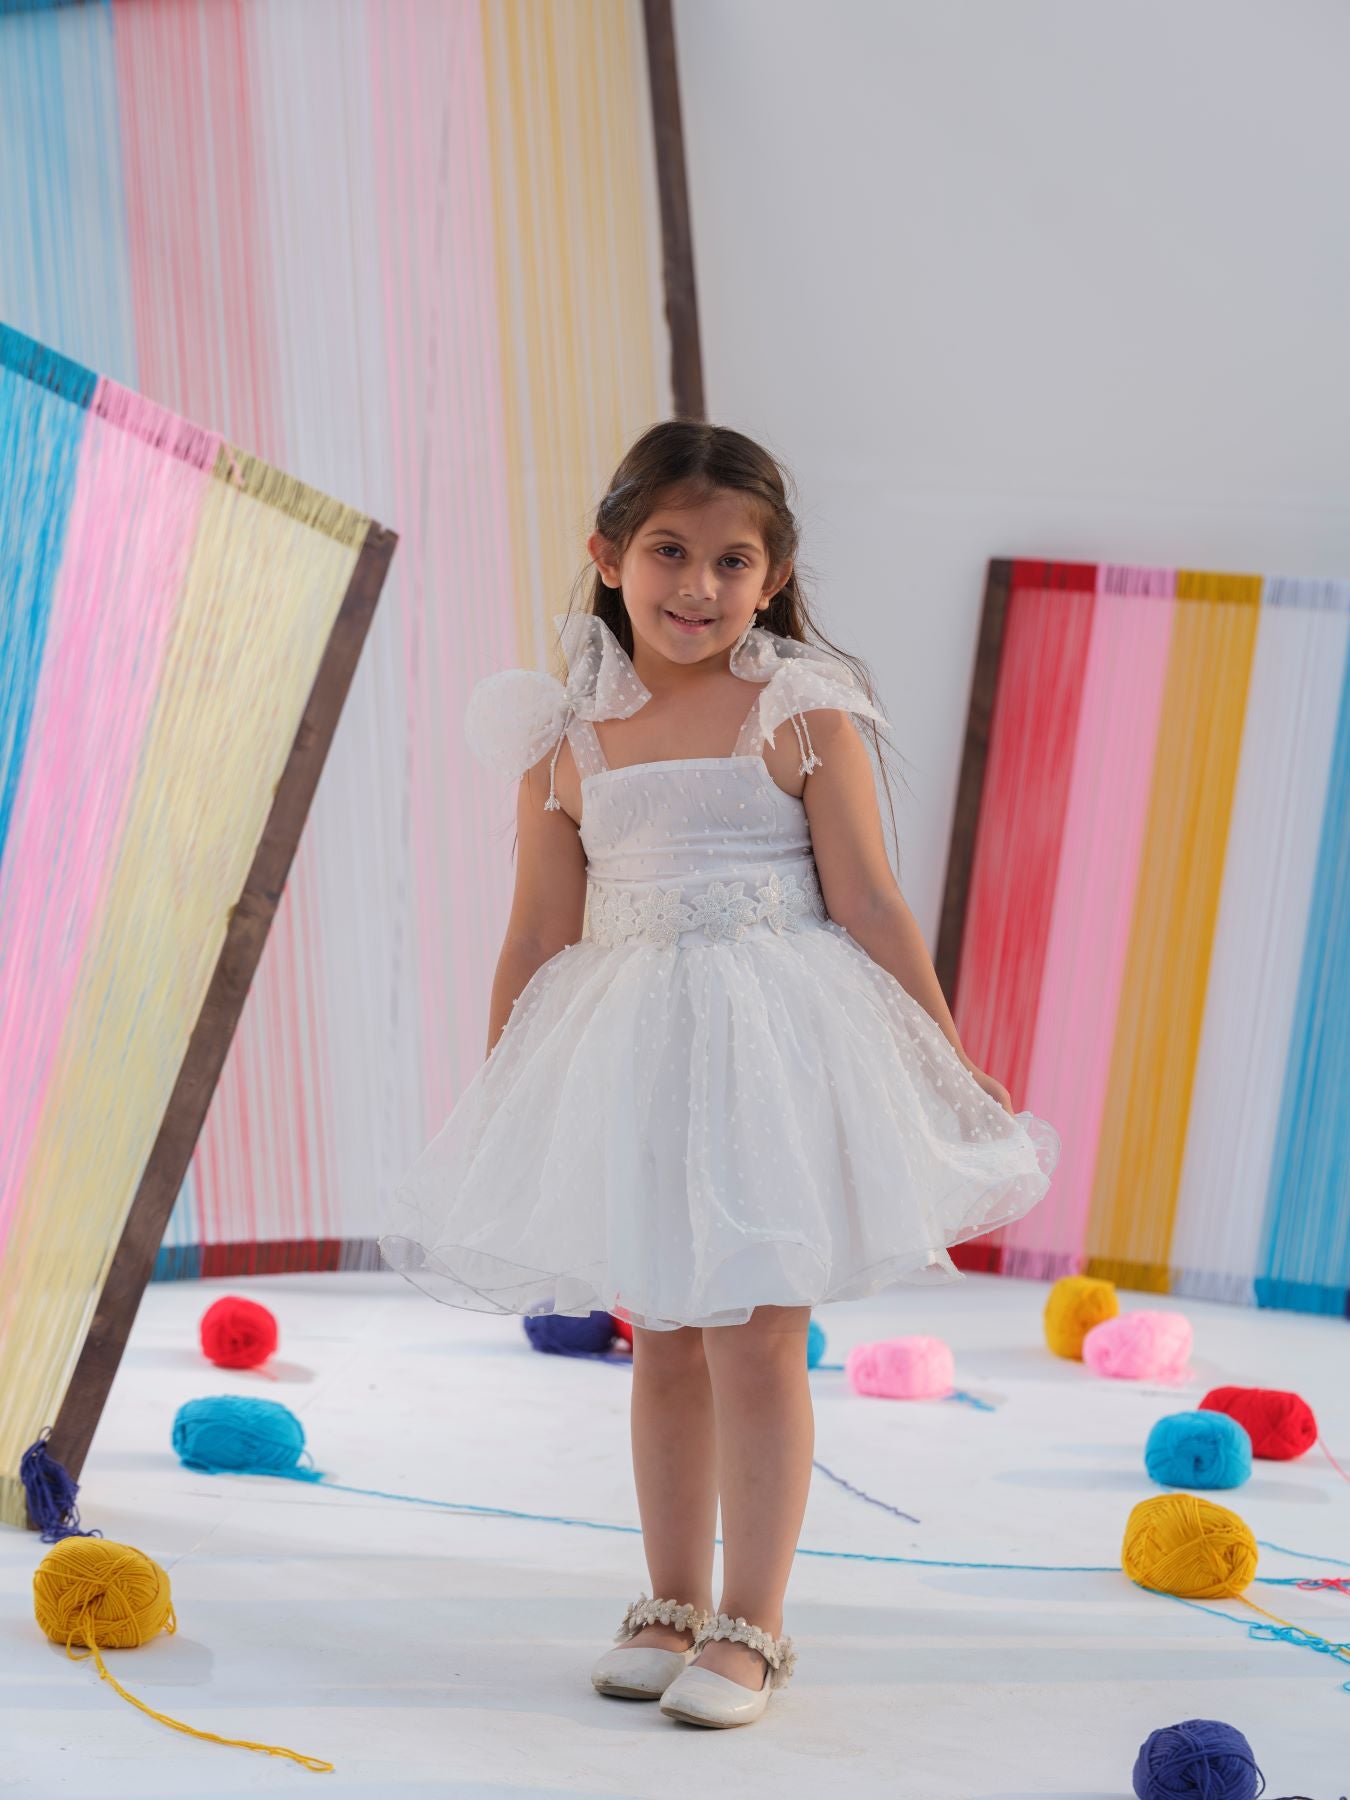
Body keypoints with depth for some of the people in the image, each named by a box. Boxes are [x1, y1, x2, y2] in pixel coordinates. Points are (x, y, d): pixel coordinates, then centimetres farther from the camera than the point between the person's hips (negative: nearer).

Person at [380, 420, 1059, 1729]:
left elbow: (870, 908, -3)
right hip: (628, 1059, 3)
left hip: (771, 1050, -3)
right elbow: (539, 942, 8)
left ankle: (749, 1626, 10)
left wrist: (954, 1073, -3)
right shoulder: (567, 737, 4)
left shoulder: (802, 714, -4)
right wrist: (496, 1119, 11)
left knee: (756, 1338, -3)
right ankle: (672, 1607, 26)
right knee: (661, 1339, 13)